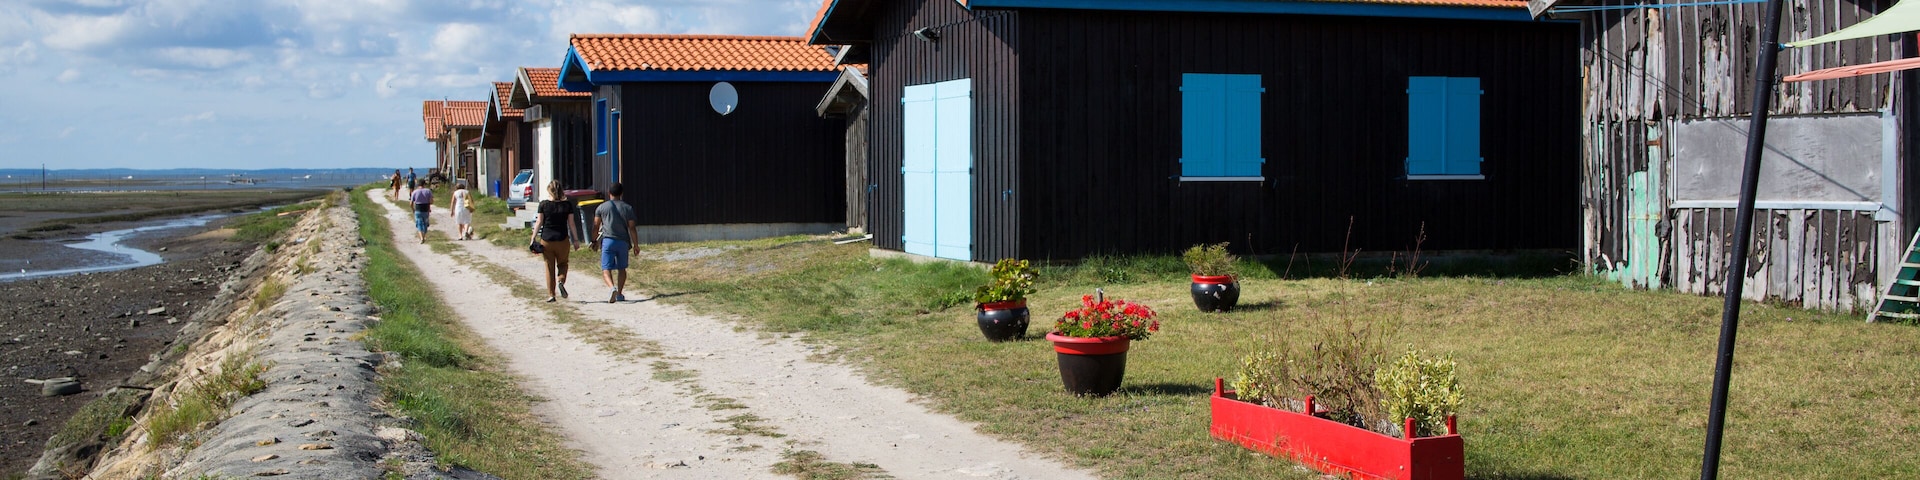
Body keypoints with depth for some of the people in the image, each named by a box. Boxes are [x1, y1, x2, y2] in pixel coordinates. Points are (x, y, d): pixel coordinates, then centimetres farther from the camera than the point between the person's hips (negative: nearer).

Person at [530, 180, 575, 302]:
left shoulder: (543, 204, -4)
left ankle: (551, 294, 8)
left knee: (549, 268, 9)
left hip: (546, 239, 0)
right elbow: (571, 223, 0)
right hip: (562, 239, 0)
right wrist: (575, 240, 7)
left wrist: (533, 238, 2)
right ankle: (561, 281, -10)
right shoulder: (567, 204, -2)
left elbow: (539, 222, -4)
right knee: (563, 264, 19)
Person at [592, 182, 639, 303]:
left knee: (606, 269, -5)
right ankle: (619, 294, 15)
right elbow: (631, 228, 1)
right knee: (621, 268, 16)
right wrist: (635, 245, 6)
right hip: (623, 242, 2)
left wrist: (595, 241, 16)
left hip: (608, 240, -2)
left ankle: (612, 288, -30)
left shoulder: (602, 207, 3)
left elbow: (595, 226, 4)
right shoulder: (628, 208, 4)